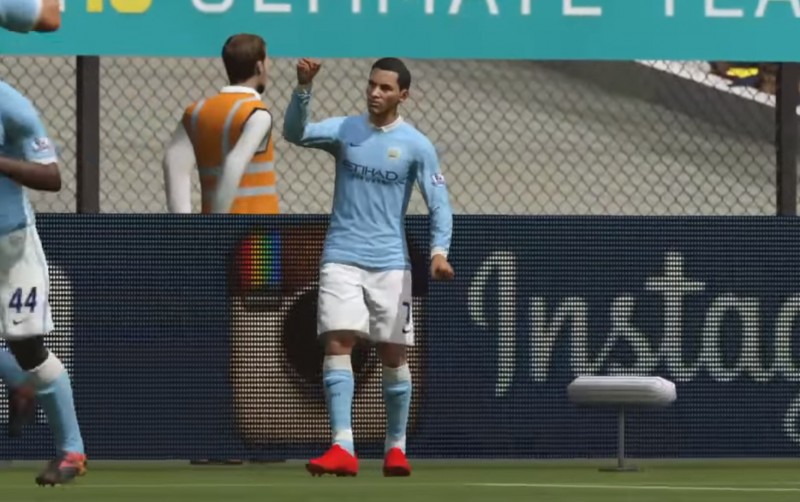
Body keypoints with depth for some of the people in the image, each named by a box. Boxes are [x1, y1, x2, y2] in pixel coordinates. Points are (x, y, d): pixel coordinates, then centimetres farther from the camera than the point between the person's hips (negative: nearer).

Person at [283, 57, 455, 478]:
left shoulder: (416, 146, -1)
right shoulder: (344, 130, 3)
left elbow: (439, 205, -2)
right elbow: (295, 133, -12)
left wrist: (439, 251, -17)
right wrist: (304, 88, -26)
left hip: (390, 263, 0)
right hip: (341, 258, 0)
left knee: (393, 354, 5)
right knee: (336, 343, -13)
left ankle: (396, 447, 20)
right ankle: (343, 448, -20)